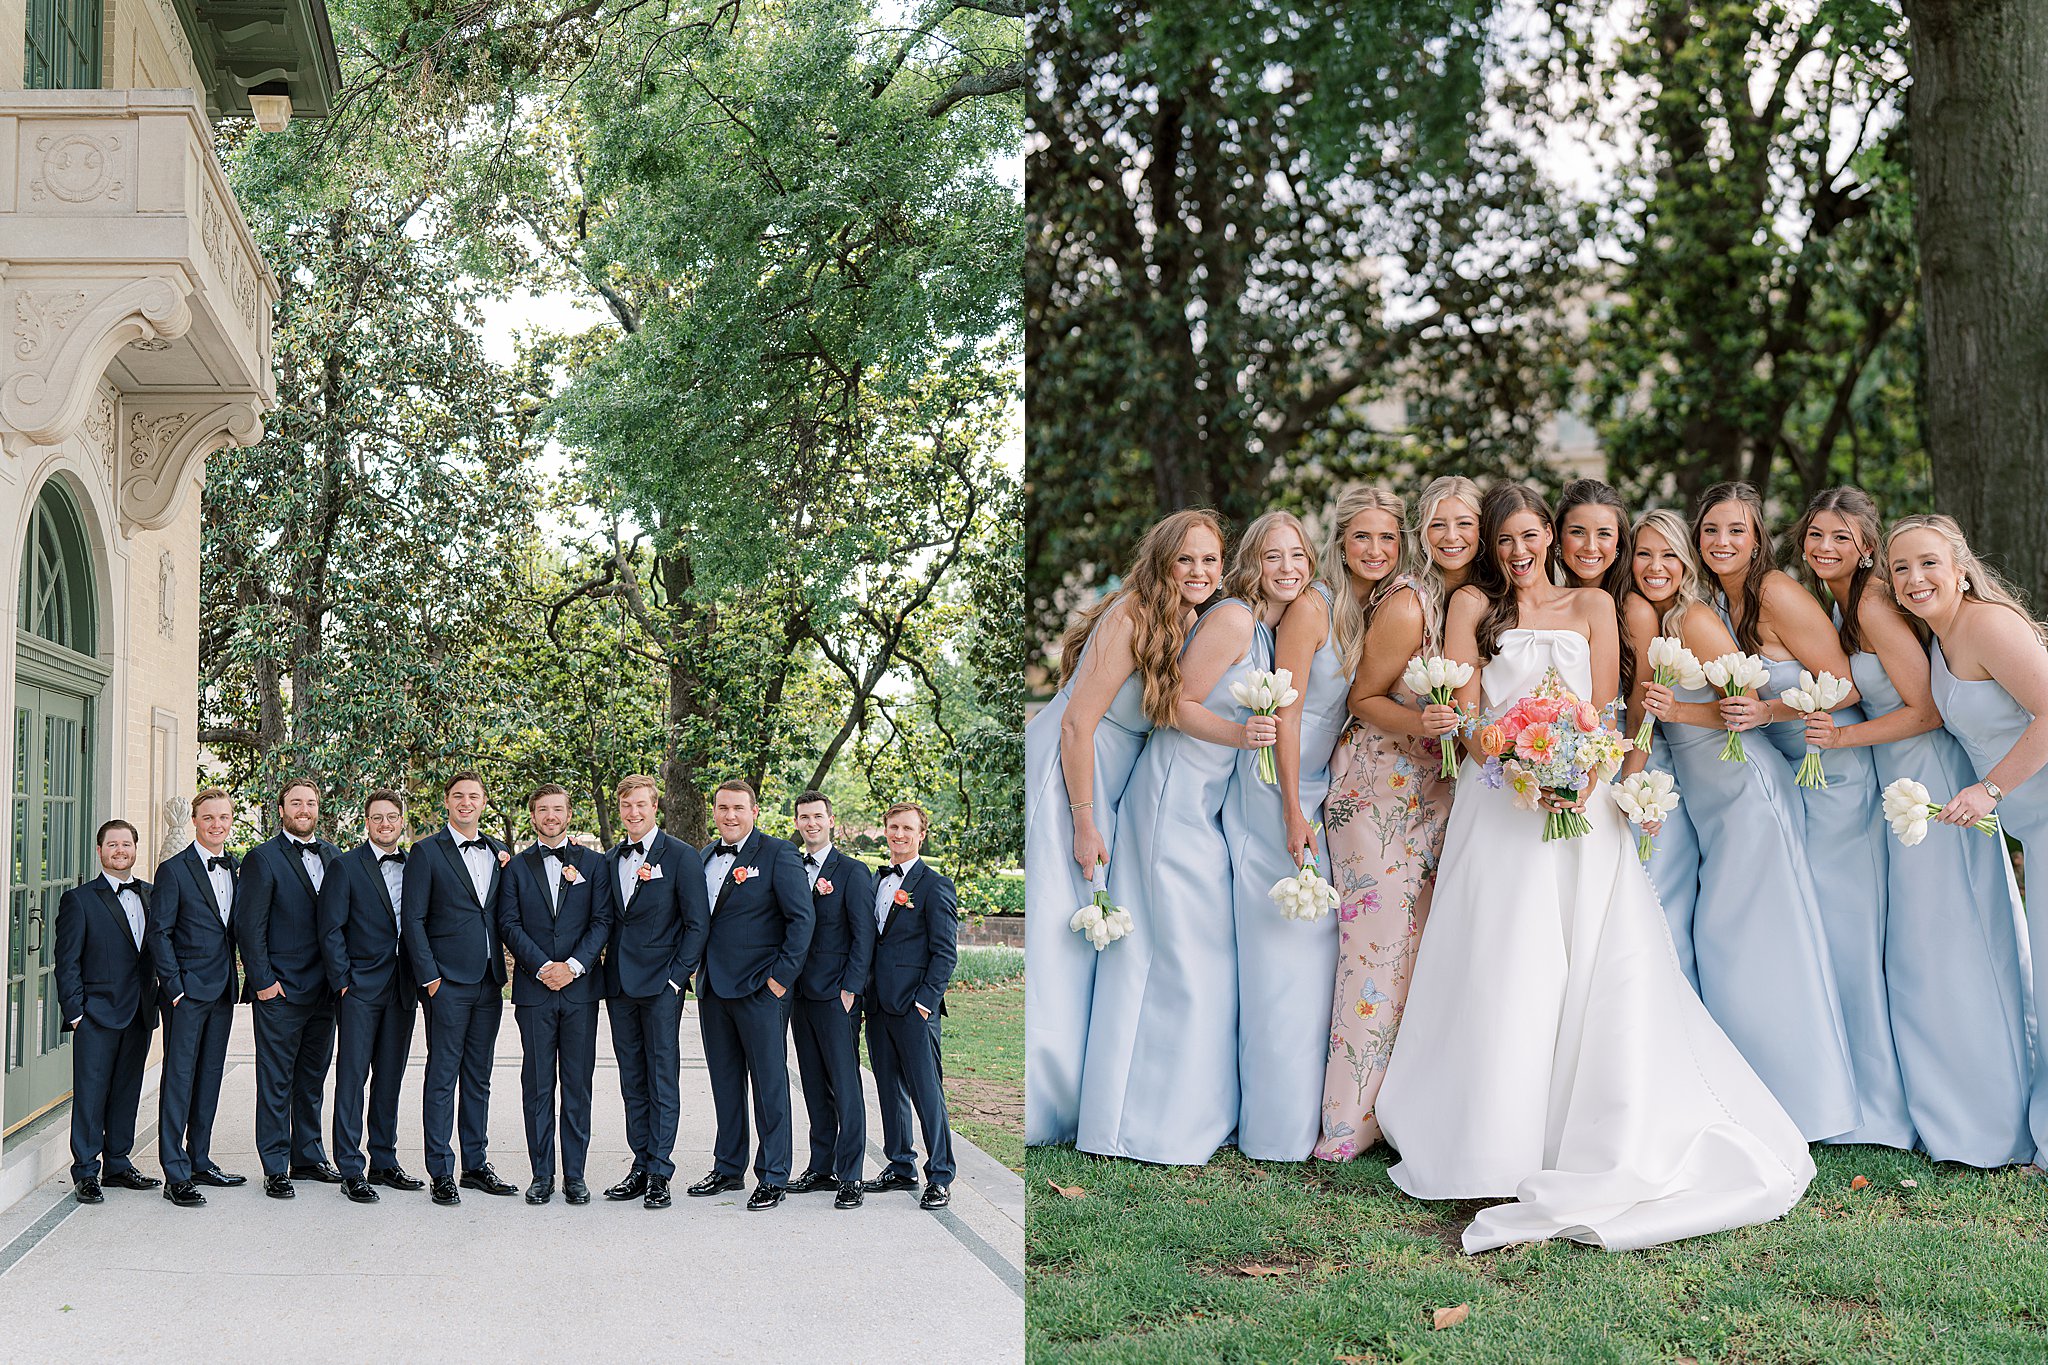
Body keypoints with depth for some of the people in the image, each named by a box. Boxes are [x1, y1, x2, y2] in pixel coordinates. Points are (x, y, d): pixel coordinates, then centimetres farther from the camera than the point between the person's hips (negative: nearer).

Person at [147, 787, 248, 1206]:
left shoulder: (237, 868, 11)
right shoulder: (174, 870, -7)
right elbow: (159, 933, -8)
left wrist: (238, 981, 7)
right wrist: (174, 986, -12)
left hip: (222, 990, 6)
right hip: (187, 990, -6)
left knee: (210, 1077, 12)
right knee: (179, 1078, -4)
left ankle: (199, 1160, 21)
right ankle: (176, 1174, -2)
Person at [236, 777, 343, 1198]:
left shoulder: (332, 855, 12)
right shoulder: (263, 858, -5)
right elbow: (249, 926, -8)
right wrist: (263, 980, -12)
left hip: (323, 989, 6)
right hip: (280, 990, -6)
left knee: (312, 1078, 13)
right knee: (276, 1081, 0)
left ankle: (307, 1156, 23)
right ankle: (275, 1167, 6)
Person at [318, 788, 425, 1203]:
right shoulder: (345, 866, -2)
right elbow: (331, 930, -5)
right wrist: (343, 981, -9)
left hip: (402, 990, 4)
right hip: (359, 988, -4)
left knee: (390, 1079, 10)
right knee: (352, 1077, -3)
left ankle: (384, 1162, 18)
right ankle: (350, 1170, 1)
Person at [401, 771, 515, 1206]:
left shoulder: (499, 853, 13)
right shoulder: (427, 851, -2)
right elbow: (413, 918, -5)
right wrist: (429, 976, -10)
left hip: (488, 981, 5)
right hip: (448, 982, -5)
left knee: (478, 1077, 11)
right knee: (442, 1076, -2)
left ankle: (476, 1165, 18)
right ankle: (441, 1171, 2)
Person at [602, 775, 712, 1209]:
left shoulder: (681, 856, -4)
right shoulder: (610, 860, 13)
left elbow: (698, 923, -6)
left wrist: (676, 976, -10)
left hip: (661, 983, -5)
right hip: (620, 986, 5)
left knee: (662, 1082, -2)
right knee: (632, 1082, 9)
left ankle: (659, 1173, 1)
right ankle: (641, 1166, 16)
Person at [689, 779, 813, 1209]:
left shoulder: (778, 854, -7)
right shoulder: (705, 856, 12)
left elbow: (801, 918, -10)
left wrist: (782, 976, -13)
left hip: (761, 990, -6)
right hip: (713, 988, 6)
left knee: (769, 1084, 0)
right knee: (725, 1083, 13)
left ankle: (773, 1177, 6)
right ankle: (728, 1169, 23)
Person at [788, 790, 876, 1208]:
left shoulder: (852, 871, -4)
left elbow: (864, 934, -8)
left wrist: (850, 988, -13)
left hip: (835, 996, -6)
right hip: (801, 994, 6)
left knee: (845, 1086, -5)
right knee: (814, 1086, 11)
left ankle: (849, 1176, -2)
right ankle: (821, 1167, 18)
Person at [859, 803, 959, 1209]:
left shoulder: (935, 885, -5)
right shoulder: (877, 882, 15)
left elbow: (945, 952, -9)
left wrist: (926, 1000, -13)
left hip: (914, 1008, -7)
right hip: (878, 1005, 7)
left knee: (927, 1091, -5)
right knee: (890, 1089, 12)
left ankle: (940, 1176, 2)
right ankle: (901, 1167, 22)